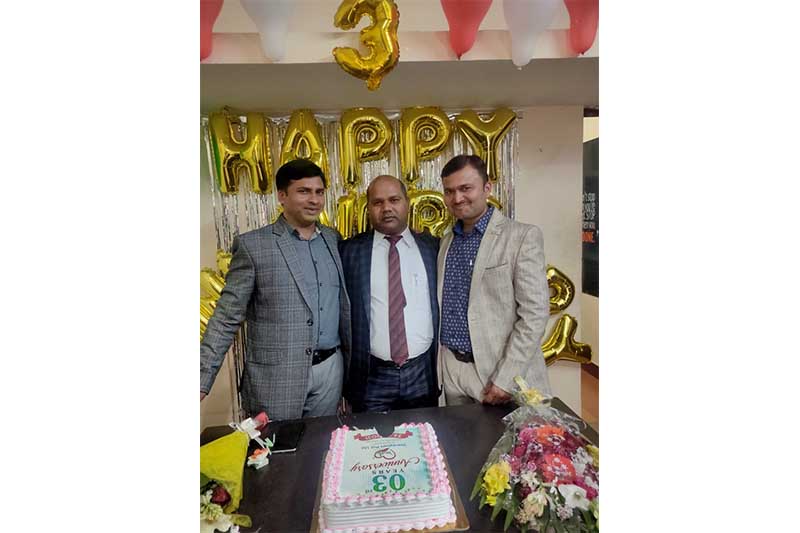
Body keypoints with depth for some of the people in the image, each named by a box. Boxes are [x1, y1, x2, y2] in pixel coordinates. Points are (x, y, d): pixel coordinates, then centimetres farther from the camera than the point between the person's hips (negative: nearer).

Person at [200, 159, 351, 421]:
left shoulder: (333, 239, 6)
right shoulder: (252, 245, -7)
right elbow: (226, 317, -7)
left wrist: (351, 360, 13)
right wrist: (203, 381, -10)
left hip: (331, 369, 4)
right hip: (276, 374, -4)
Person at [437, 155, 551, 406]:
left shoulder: (523, 236, -8)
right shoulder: (446, 240, 9)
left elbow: (534, 313, -13)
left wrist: (505, 379, -17)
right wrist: (437, 364, 5)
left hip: (504, 371, -5)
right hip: (451, 370, 5)